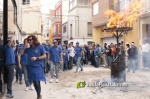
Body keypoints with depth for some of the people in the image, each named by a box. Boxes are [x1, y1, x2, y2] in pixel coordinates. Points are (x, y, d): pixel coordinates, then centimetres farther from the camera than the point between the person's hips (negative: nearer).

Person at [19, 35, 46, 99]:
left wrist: (36, 58, -14)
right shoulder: (28, 49, 8)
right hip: (31, 67, 5)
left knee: (37, 82, -9)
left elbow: (44, 56, -3)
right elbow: (20, 54, 12)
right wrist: (24, 48, -4)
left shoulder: (40, 47, -4)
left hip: (38, 67, -4)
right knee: (34, 82, 10)